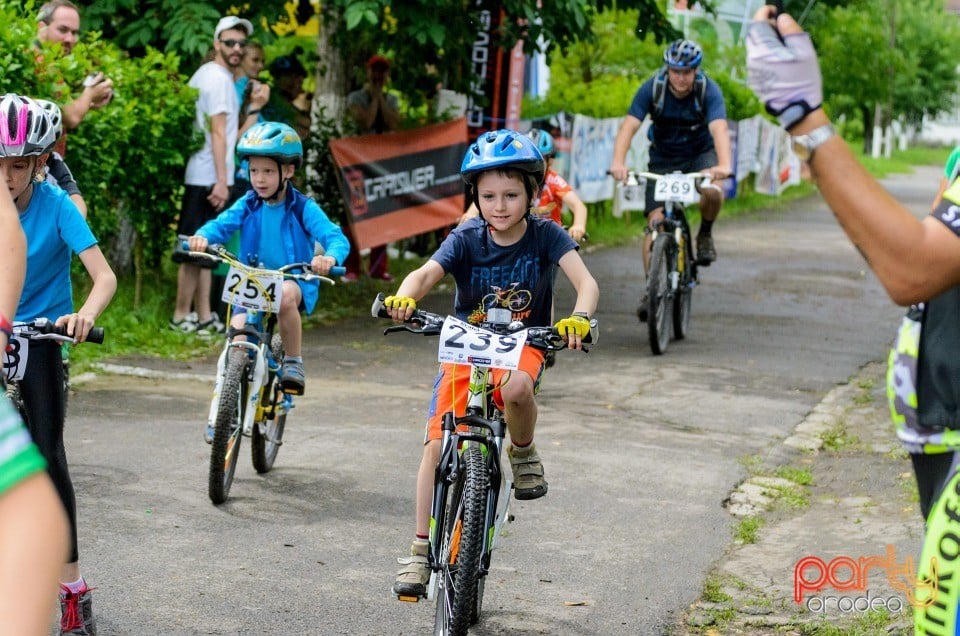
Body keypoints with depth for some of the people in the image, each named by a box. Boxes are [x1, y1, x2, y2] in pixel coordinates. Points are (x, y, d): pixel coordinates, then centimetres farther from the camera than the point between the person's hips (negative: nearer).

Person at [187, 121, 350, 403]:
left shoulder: (302, 208, -8)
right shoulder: (248, 205, 1)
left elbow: (335, 237, -17)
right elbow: (222, 224, -11)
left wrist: (330, 257, -41)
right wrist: (202, 236, -35)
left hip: (295, 281, -3)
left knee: (285, 295, -37)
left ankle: (293, 361, -16)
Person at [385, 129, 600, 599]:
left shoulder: (545, 235, -13)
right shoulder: (466, 240, -11)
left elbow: (586, 282, -25)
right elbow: (426, 273, -26)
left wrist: (578, 319, -47)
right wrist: (405, 297, -50)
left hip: (523, 344, -1)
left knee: (516, 386, -39)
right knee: (437, 445, -9)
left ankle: (522, 451, -6)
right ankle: (421, 549, 2)